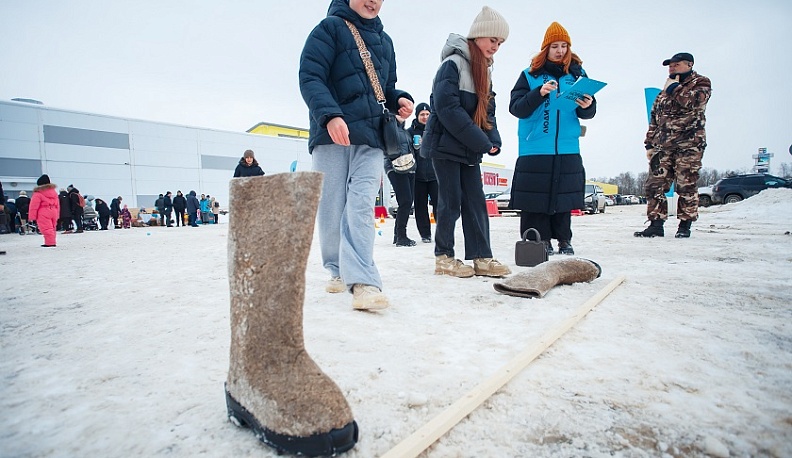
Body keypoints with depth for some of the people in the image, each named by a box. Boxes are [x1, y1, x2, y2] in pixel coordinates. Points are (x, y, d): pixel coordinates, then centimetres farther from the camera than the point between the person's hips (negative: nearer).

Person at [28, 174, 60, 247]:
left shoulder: (38, 193, -9)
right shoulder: (54, 191, 14)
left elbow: (34, 206, -9)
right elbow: (57, 204, 18)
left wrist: (32, 216, -4)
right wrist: (57, 215, 23)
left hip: (43, 214, -7)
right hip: (53, 213, 7)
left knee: (46, 228, -7)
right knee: (52, 228, 14)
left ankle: (50, 242, -12)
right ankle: (52, 242, 17)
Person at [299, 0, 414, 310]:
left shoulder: (384, 40, 22)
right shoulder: (330, 28, 5)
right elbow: (310, 77, -7)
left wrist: (400, 99, 4)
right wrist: (330, 115, -24)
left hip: (371, 137, 3)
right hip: (331, 134, -3)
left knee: (361, 205, -13)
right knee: (332, 208, 2)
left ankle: (362, 281, -21)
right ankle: (338, 270, 20)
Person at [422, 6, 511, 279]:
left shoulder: (484, 71, 16)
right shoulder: (453, 63, -11)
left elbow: (487, 111, 16)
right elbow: (447, 108, -21)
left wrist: (493, 141, -4)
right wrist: (481, 142, -19)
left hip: (469, 149, 8)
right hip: (445, 145, -8)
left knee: (476, 201, 4)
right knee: (451, 201, -4)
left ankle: (481, 258, 10)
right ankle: (444, 257, 9)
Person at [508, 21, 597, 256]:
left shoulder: (577, 73, 13)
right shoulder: (530, 75, 6)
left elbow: (587, 114, 11)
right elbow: (515, 107, -5)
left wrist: (587, 106, -12)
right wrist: (539, 93, -19)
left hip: (567, 149, 2)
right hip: (535, 149, -2)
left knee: (564, 194, 2)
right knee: (536, 196, -6)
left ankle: (564, 240, 12)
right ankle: (541, 240, 4)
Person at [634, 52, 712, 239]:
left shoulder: (701, 83, 7)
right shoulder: (665, 90, 23)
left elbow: (693, 102, -17)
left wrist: (674, 88, -3)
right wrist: (649, 144, 13)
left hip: (689, 144, -5)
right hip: (662, 145, 5)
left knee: (686, 186, -3)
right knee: (654, 185, -3)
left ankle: (684, 226, 6)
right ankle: (656, 225, 1)